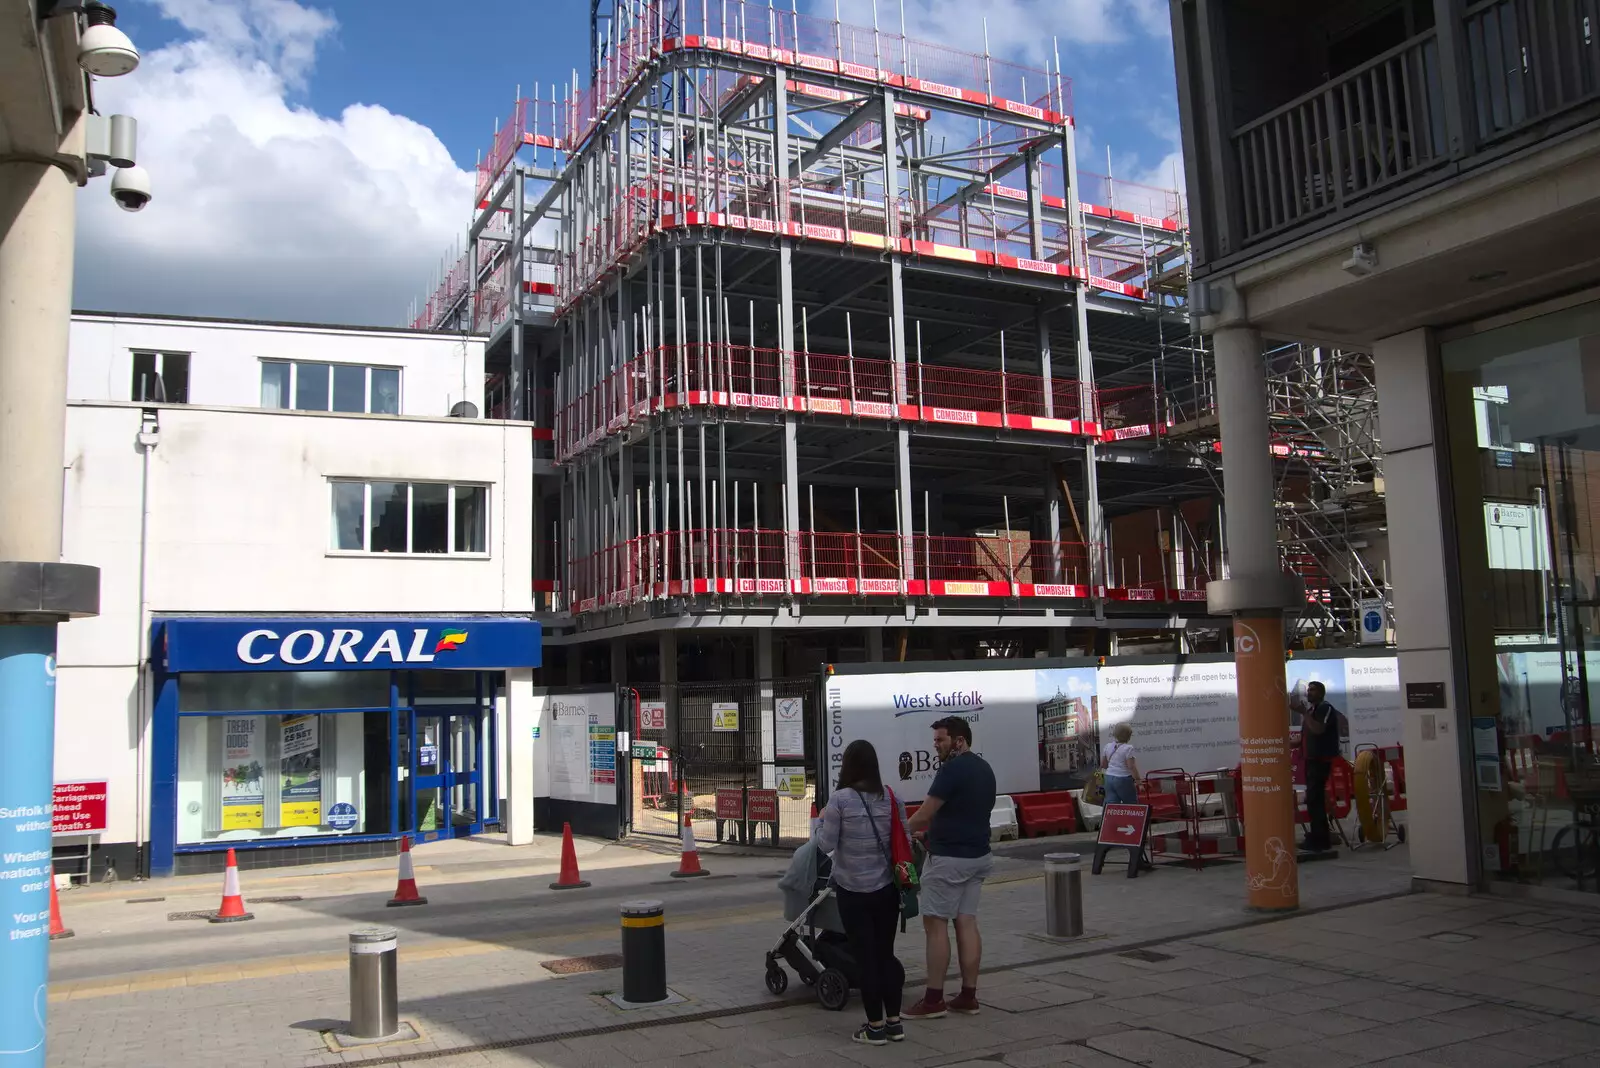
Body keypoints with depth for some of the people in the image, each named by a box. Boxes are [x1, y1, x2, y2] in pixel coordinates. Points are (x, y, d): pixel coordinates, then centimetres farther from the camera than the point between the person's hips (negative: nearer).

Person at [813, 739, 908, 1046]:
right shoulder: (891, 798, 0)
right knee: (885, 952, 14)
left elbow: (826, 844, -10)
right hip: (887, 888, 4)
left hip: (854, 891, -4)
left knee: (865, 956, 4)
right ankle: (894, 1022, 19)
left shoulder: (840, 799, -13)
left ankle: (875, 1026, 11)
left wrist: (821, 821, 7)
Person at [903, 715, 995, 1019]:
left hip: (948, 857, -9)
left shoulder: (953, 769, -16)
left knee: (936, 924, -2)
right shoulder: (985, 769, 13)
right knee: (967, 922, 10)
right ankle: (968, 996, 12)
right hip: (978, 855, 9)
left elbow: (925, 814, -17)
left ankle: (934, 999, 1)